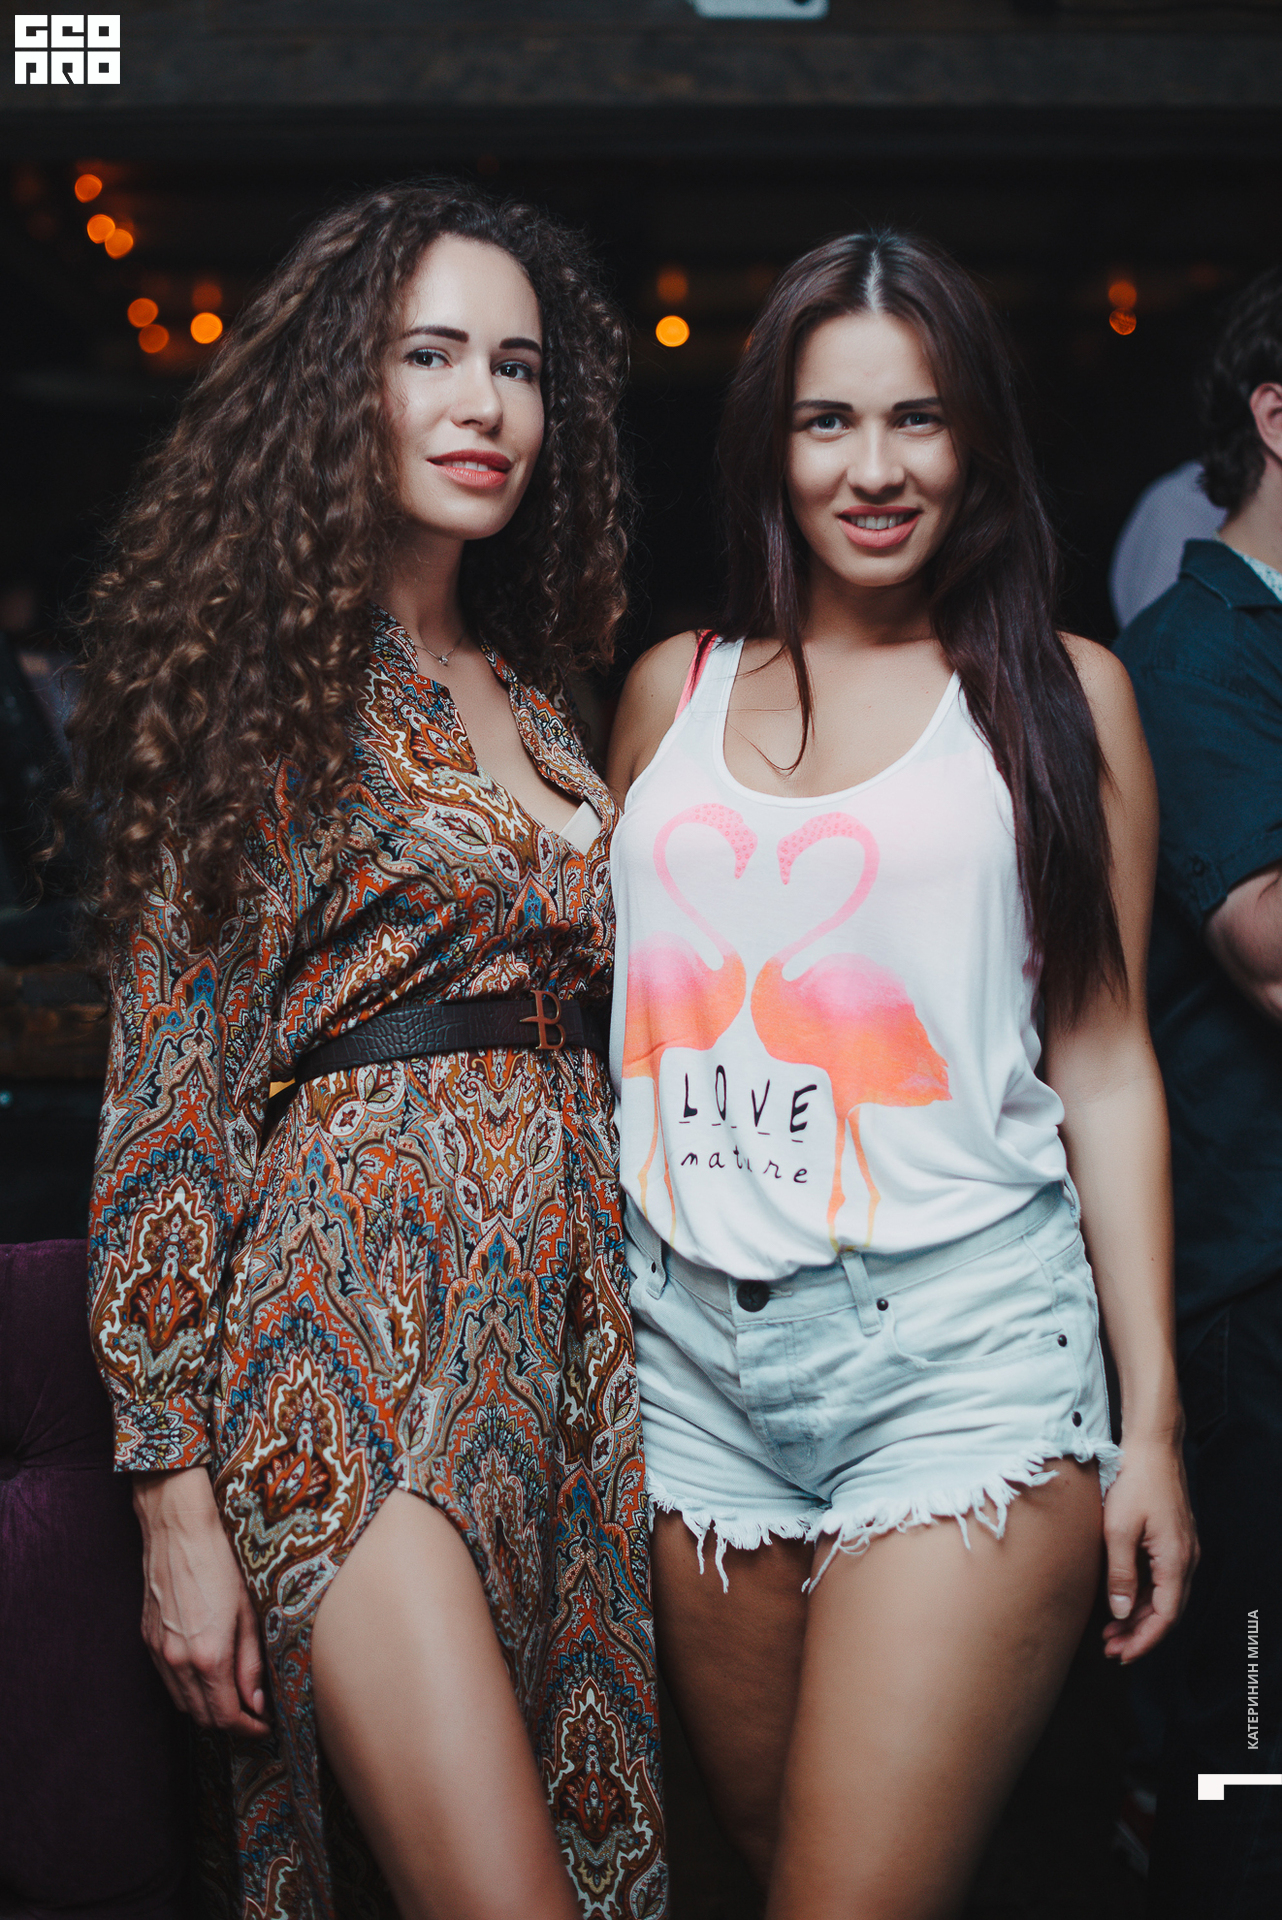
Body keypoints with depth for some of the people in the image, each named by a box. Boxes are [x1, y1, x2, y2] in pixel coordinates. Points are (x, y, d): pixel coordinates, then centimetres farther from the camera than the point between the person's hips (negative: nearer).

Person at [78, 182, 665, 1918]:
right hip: (360, 1309, -6)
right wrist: (178, 1494, -11)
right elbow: (169, 1079, -7)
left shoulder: (534, 698, 15)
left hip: (570, 1302, 7)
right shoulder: (266, 674, -4)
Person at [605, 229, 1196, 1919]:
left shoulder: (1062, 691, 4)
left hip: (963, 1349, -3)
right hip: (692, 1352, 3)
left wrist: (1153, 1415, -1)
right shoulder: (675, 689, 11)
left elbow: (1104, 1058, 3)